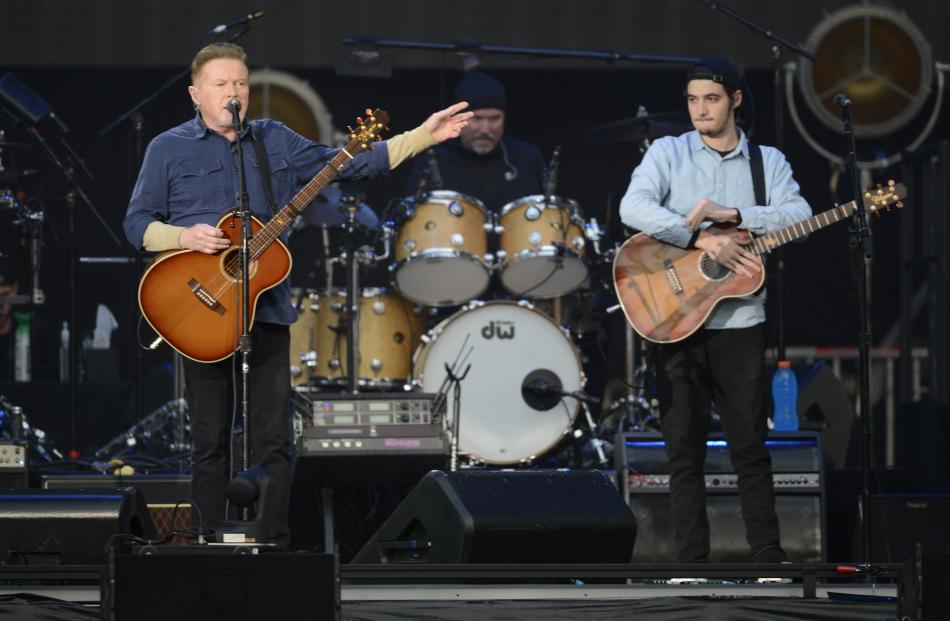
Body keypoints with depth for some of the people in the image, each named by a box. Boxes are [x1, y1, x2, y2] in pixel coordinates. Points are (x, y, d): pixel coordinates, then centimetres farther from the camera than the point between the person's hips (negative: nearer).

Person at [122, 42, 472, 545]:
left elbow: (353, 163, 10)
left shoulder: (276, 141, 11)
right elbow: (138, 222, 2)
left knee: (273, 441, 0)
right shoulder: (168, 149, 4)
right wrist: (184, 236, -17)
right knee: (210, 442, 1)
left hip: (268, 309, 3)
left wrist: (424, 136, 3)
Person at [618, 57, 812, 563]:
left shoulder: (768, 161, 9)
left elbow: (799, 215, -7)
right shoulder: (668, 152, 4)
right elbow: (633, 208, -13)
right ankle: (691, 560, 6)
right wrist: (703, 240, -21)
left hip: (739, 321, 0)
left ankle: (768, 555, 8)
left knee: (750, 445, 2)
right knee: (685, 449, 2)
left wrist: (730, 213, -18)